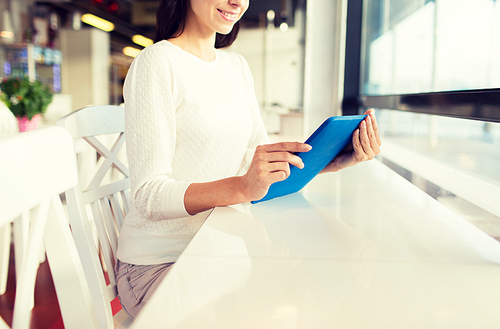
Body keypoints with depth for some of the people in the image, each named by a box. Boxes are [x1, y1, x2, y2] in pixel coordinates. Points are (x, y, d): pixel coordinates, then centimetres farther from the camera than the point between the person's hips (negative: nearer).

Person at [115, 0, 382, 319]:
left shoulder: (238, 66, 9)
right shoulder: (157, 62, -14)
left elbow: (263, 158, 7)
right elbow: (149, 196, -20)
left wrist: (342, 159, -8)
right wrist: (242, 188, -36)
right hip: (158, 265, -6)